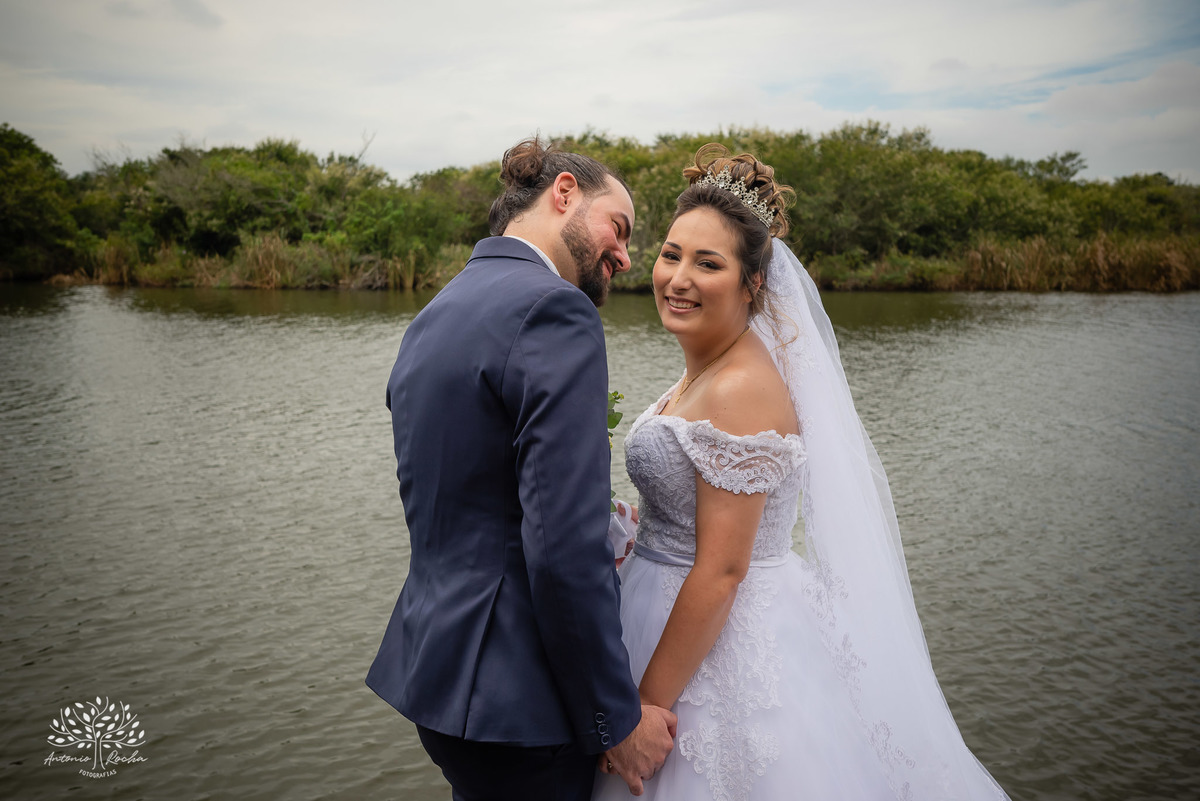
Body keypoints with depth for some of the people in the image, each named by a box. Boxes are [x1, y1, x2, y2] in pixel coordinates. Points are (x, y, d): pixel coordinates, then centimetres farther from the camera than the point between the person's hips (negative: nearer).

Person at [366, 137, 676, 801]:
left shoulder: (432, 316, 10)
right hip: (512, 695, -9)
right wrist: (619, 718, -14)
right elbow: (564, 549, -25)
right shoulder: (555, 311, -19)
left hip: (435, 664, 9)